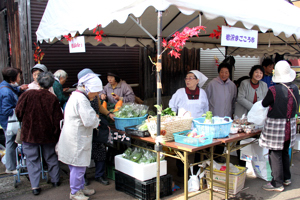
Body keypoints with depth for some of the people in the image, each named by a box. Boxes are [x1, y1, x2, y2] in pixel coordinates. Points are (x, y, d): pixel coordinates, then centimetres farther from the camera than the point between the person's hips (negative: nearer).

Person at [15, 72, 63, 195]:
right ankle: (55, 180, 30)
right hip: (48, 134, 1)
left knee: (32, 159, 9)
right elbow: (57, 120, -9)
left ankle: (35, 186, 10)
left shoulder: (28, 94, -12)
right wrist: (55, 134, 5)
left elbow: (18, 112, -4)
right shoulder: (53, 99, -11)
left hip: (29, 133, -1)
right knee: (51, 158, 18)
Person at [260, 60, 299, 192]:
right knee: (285, 153, 20)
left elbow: (264, 104, -4)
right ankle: (286, 178, 33)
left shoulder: (274, 90, -20)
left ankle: (277, 183, 10)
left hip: (275, 125, -7)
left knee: (275, 154, 3)